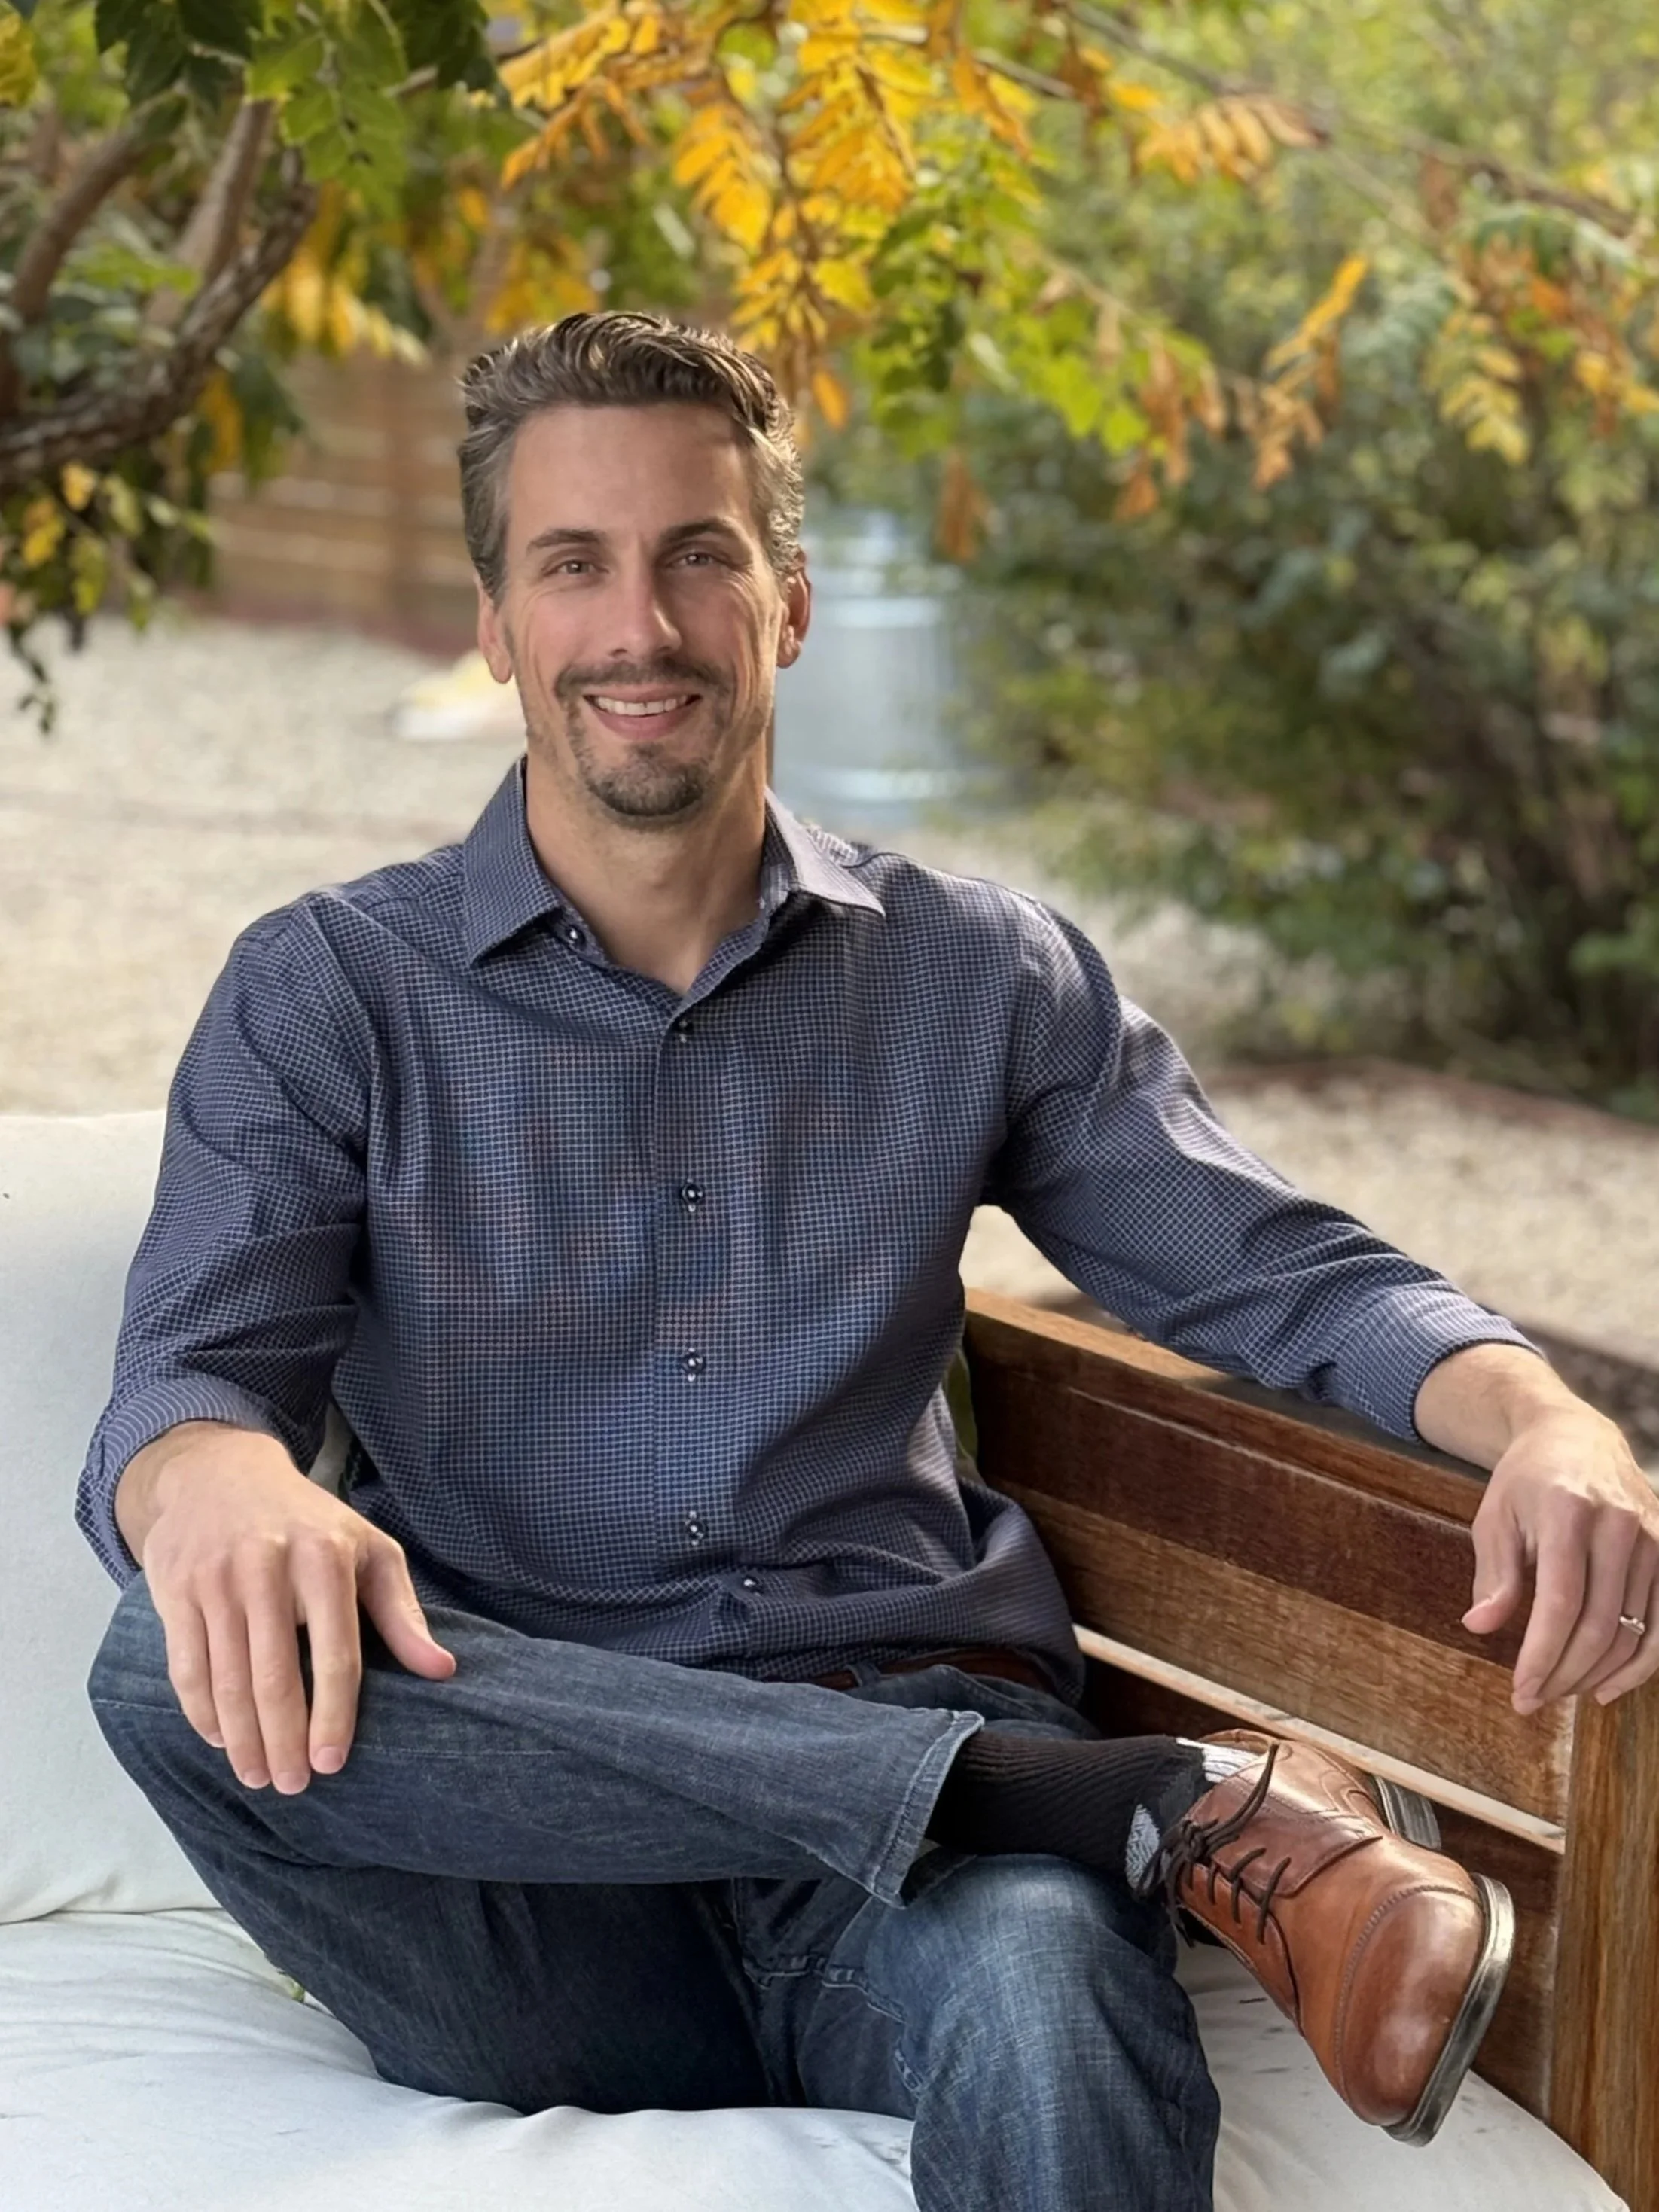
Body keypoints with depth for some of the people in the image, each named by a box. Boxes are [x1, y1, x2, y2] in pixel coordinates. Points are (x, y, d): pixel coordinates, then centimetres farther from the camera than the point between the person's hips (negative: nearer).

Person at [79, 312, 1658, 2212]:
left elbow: (1280, 1273, 11)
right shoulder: (326, 997, 8)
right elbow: (185, 1378, -4)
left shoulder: (978, 977, 13)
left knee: (1046, 2022, -43)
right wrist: (224, 1481, -31)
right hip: (533, 1881, 5)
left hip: (918, 1775, -4)